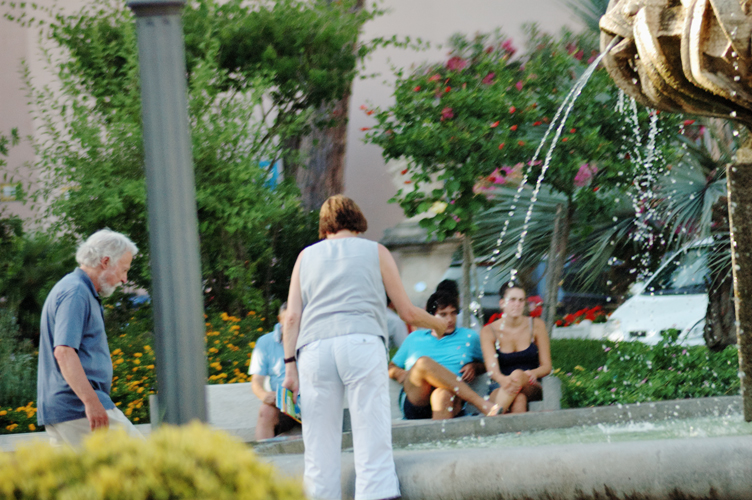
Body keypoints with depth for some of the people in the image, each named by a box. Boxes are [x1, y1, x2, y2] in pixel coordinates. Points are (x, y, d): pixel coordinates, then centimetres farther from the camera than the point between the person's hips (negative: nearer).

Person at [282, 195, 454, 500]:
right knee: (372, 439, -5)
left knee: (320, 444, 2)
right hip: (362, 343, -2)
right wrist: (438, 324, 37)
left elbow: (293, 316, 12)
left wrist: (290, 365, 10)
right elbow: (407, 312, 19)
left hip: (313, 349, 2)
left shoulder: (307, 256, 23)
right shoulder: (375, 252, 19)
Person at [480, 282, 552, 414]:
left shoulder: (536, 325, 4)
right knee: (519, 399, -40)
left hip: (531, 387, 0)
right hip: (500, 388, 0)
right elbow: (492, 368, -15)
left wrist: (533, 373, -24)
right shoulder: (488, 331, 0)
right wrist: (503, 379, -42)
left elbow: (546, 366, 3)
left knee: (518, 374, -38)